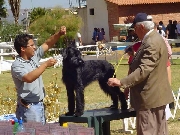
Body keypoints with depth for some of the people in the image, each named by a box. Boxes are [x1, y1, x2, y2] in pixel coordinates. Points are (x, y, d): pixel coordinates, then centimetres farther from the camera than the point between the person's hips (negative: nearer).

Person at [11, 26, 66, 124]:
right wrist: (46, 64, -27)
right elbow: (29, 78, -33)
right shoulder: (17, 65, -17)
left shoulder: (34, 57, 7)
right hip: (28, 108, -8)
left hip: (40, 105, 8)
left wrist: (59, 34, -5)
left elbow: (47, 44, 11)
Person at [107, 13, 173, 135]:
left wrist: (121, 82, -26)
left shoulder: (152, 43, -20)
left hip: (150, 97, -11)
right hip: (155, 95, 11)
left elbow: (143, 70, -26)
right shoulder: (153, 39, 13)